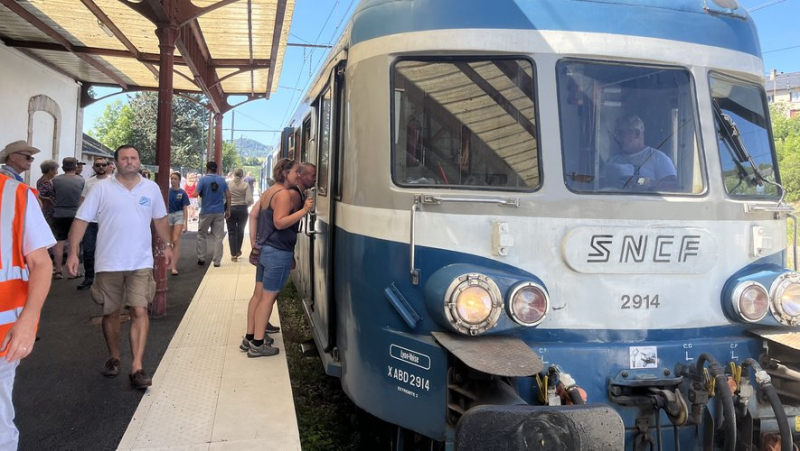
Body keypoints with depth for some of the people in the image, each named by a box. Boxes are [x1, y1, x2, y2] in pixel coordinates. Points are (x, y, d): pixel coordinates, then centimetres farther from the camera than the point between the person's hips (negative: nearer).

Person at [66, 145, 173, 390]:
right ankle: (113, 358, 33)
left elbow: (160, 218, 17)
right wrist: (73, 252, -12)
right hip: (109, 263, 0)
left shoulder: (151, 188, 4)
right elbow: (81, 220, -5)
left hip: (141, 263, 1)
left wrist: (167, 245, 17)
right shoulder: (102, 188, -4)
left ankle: (137, 368, -7)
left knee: (139, 311, -8)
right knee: (111, 313, 13)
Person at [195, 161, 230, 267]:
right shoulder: (222, 180, 3)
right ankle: (217, 261, 3)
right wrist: (228, 210, 6)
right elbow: (228, 195, 1)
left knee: (202, 235, 14)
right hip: (219, 212, 2)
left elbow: (196, 194, -12)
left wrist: (203, 195, 11)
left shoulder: (203, 179, -6)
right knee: (218, 237, 4)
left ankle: (201, 258, 14)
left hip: (206, 212, -2)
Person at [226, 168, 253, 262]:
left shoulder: (228, 184, -4)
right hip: (242, 210, 1)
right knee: (240, 231, 19)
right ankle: (238, 251, 32)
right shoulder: (245, 185, -6)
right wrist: (246, 204, 7)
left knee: (231, 232, 4)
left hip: (230, 209, -1)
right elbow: (250, 200, -13)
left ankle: (233, 254, 0)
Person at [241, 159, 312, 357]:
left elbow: (253, 214, 15)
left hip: (265, 249, 10)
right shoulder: (284, 194, -16)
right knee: (268, 296, -4)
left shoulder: (270, 191, 14)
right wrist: (303, 210, -27)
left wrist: (253, 240, 14)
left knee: (258, 294, 13)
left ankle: (249, 337, 20)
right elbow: (280, 223, -24)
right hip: (278, 252, -10)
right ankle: (257, 344, 2)